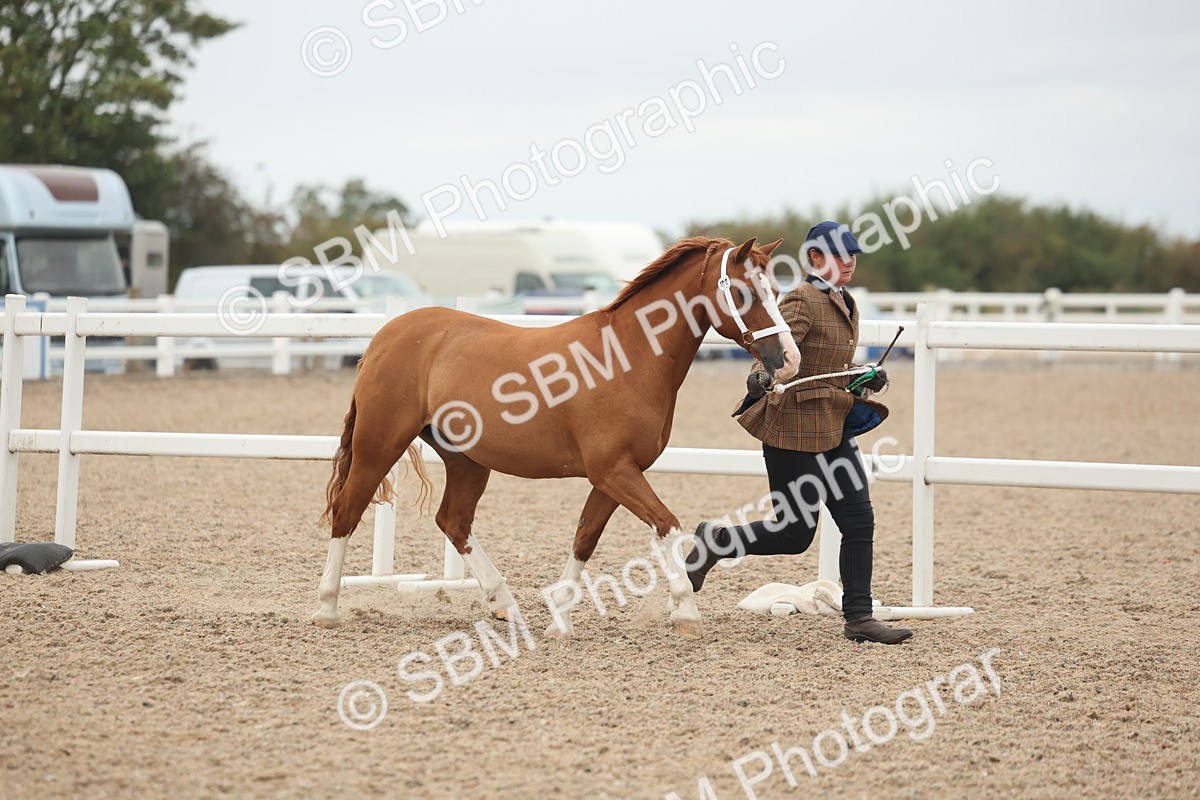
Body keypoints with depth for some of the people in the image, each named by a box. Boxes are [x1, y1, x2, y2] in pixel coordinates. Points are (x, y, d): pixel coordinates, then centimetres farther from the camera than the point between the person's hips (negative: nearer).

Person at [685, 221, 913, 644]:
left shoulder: (847, 306, 14)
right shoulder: (802, 303, -13)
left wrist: (866, 381, 8)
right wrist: (760, 376, -51)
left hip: (836, 430, 9)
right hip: (796, 431, -9)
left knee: (860, 521, 2)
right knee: (795, 534, -4)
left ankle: (859, 618, 7)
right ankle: (715, 542, 17)